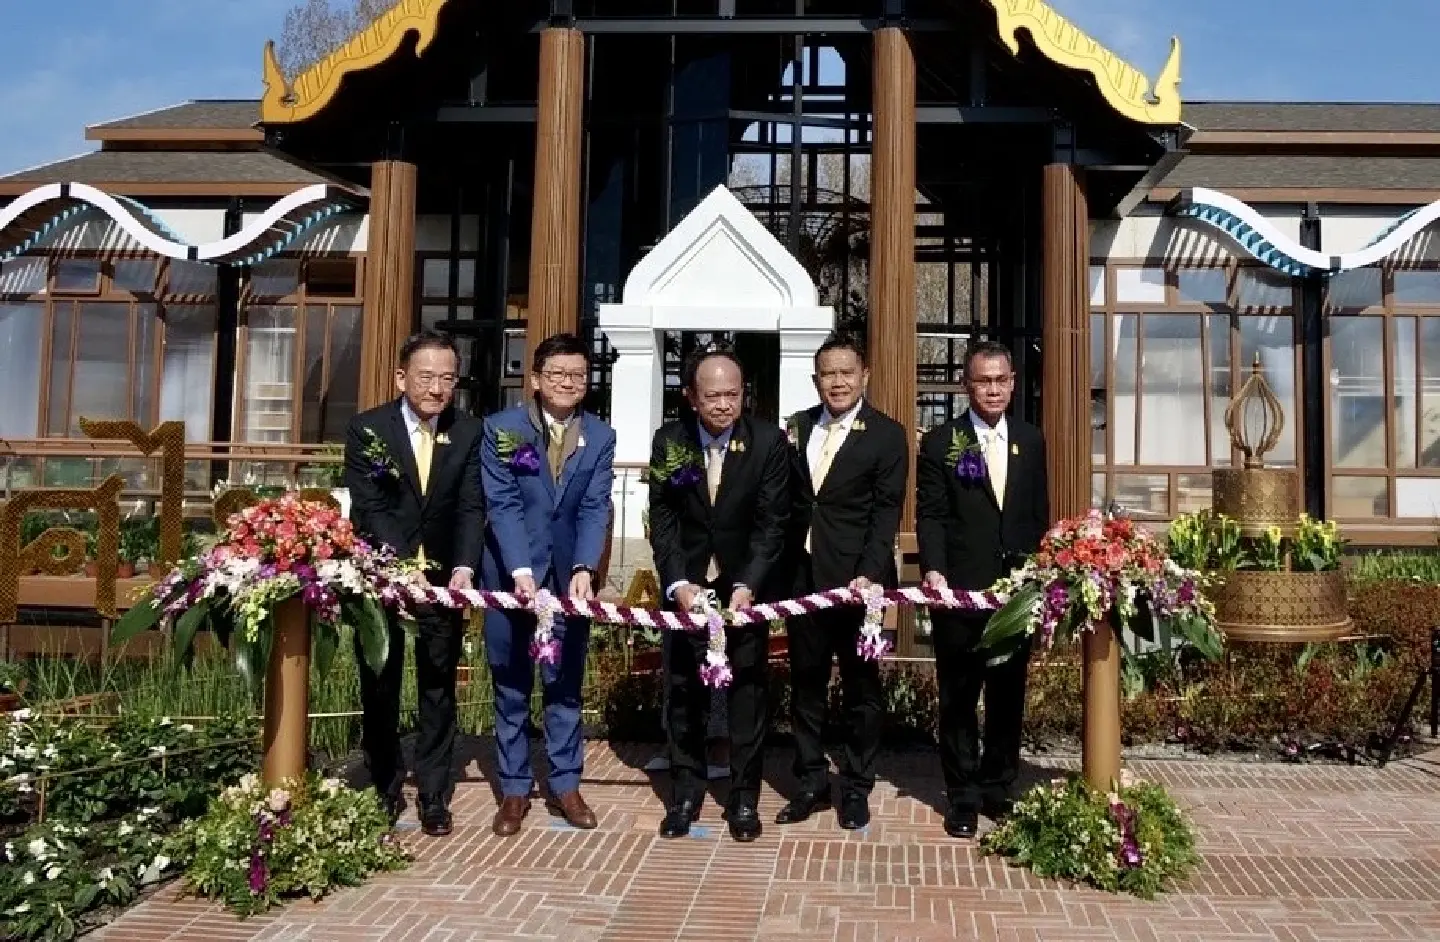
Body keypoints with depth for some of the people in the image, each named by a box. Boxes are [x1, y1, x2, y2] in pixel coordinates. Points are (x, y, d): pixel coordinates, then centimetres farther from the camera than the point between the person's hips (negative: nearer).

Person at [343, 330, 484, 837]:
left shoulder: (468, 432, -3)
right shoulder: (367, 428, -9)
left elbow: (471, 507, -7)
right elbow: (369, 509, -16)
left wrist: (464, 567, -23)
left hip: (442, 575, 1)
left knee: (438, 688, 7)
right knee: (379, 687, 10)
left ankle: (434, 796, 17)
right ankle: (384, 791, 26)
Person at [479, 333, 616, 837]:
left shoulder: (600, 435, -1)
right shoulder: (501, 427, -7)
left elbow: (595, 509, -8)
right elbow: (503, 505, -13)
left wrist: (583, 570, -23)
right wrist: (521, 571, -25)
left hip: (570, 577, 2)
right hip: (510, 574, -1)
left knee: (566, 684, 10)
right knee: (511, 686, 8)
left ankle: (565, 784, 22)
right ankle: (514, 789, 20)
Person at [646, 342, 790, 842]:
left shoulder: (768, 441, -11)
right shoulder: (668, 441, -6)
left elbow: (772, 522, -11)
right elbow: (662, 520, -5)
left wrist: (747, 585, -22)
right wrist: (678, 584, -18)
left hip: (747, 584, -1)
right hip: (688, 585, 2)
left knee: (748, 690, 5)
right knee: (684, 689, 8)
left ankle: (744, 796, 16)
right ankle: (686, 791, 21)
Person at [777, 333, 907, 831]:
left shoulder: (887, 434, -4)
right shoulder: (797, 427, 10)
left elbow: (886, 513, -10)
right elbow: (786, 500, 9)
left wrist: (868, 574, -21)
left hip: (857, 578, -4)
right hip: (803, 576, 4)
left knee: (861, 686, 8)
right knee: (805, 683, 11)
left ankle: (857, 787, 21)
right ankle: (811, 782, 25)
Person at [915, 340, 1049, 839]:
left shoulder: (1031, 440, 10)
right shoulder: (940, 442, -1)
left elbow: (1039, 515, 13)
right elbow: (930, 516, -6)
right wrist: (934, 571, -20)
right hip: (961, 591, -3)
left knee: (1008, 696, 12)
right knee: (958, 698, 6)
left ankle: (999, 789, 27)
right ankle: (963, 797, 18)